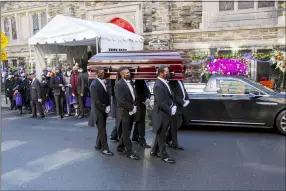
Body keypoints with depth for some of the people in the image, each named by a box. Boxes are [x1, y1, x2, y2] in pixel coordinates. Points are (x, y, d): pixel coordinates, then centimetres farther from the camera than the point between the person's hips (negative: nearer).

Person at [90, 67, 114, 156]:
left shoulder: (103, 82, 4)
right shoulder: (94, 85, -17)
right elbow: (96, 101, -19)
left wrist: (108, 107, 1)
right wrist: (104, 109, -13)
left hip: (104, 110, 7)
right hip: (98, 110, -7)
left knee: (102, 129, 16)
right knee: (102, 130, 0)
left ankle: (98, 145, 32)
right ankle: (105, 149, 9)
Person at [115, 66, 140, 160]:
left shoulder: (130, 83, 12)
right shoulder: (119, 84, -15)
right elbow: (121, 100, -21)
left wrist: (134, 106, 5)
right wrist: (131, 108, -15)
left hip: (131, 111, 8)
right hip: (124, 112, -8)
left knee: (127, 131, 17)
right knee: (126, 133, 1)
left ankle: (120, 147, 32)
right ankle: (129, 152, 9)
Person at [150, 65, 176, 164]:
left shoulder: (164, 83, 8)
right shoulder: (158, 86, -22)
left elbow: (170, 96, 16)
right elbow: (160, 103, -25)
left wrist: (173, 106, 3)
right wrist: (170, 110, -16)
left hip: (166, 113, 10)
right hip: (161, 114, -10)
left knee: (160, 134, 19)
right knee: (161, 135, 4)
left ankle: (154, 151, 34)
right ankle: (164, 155, 17)